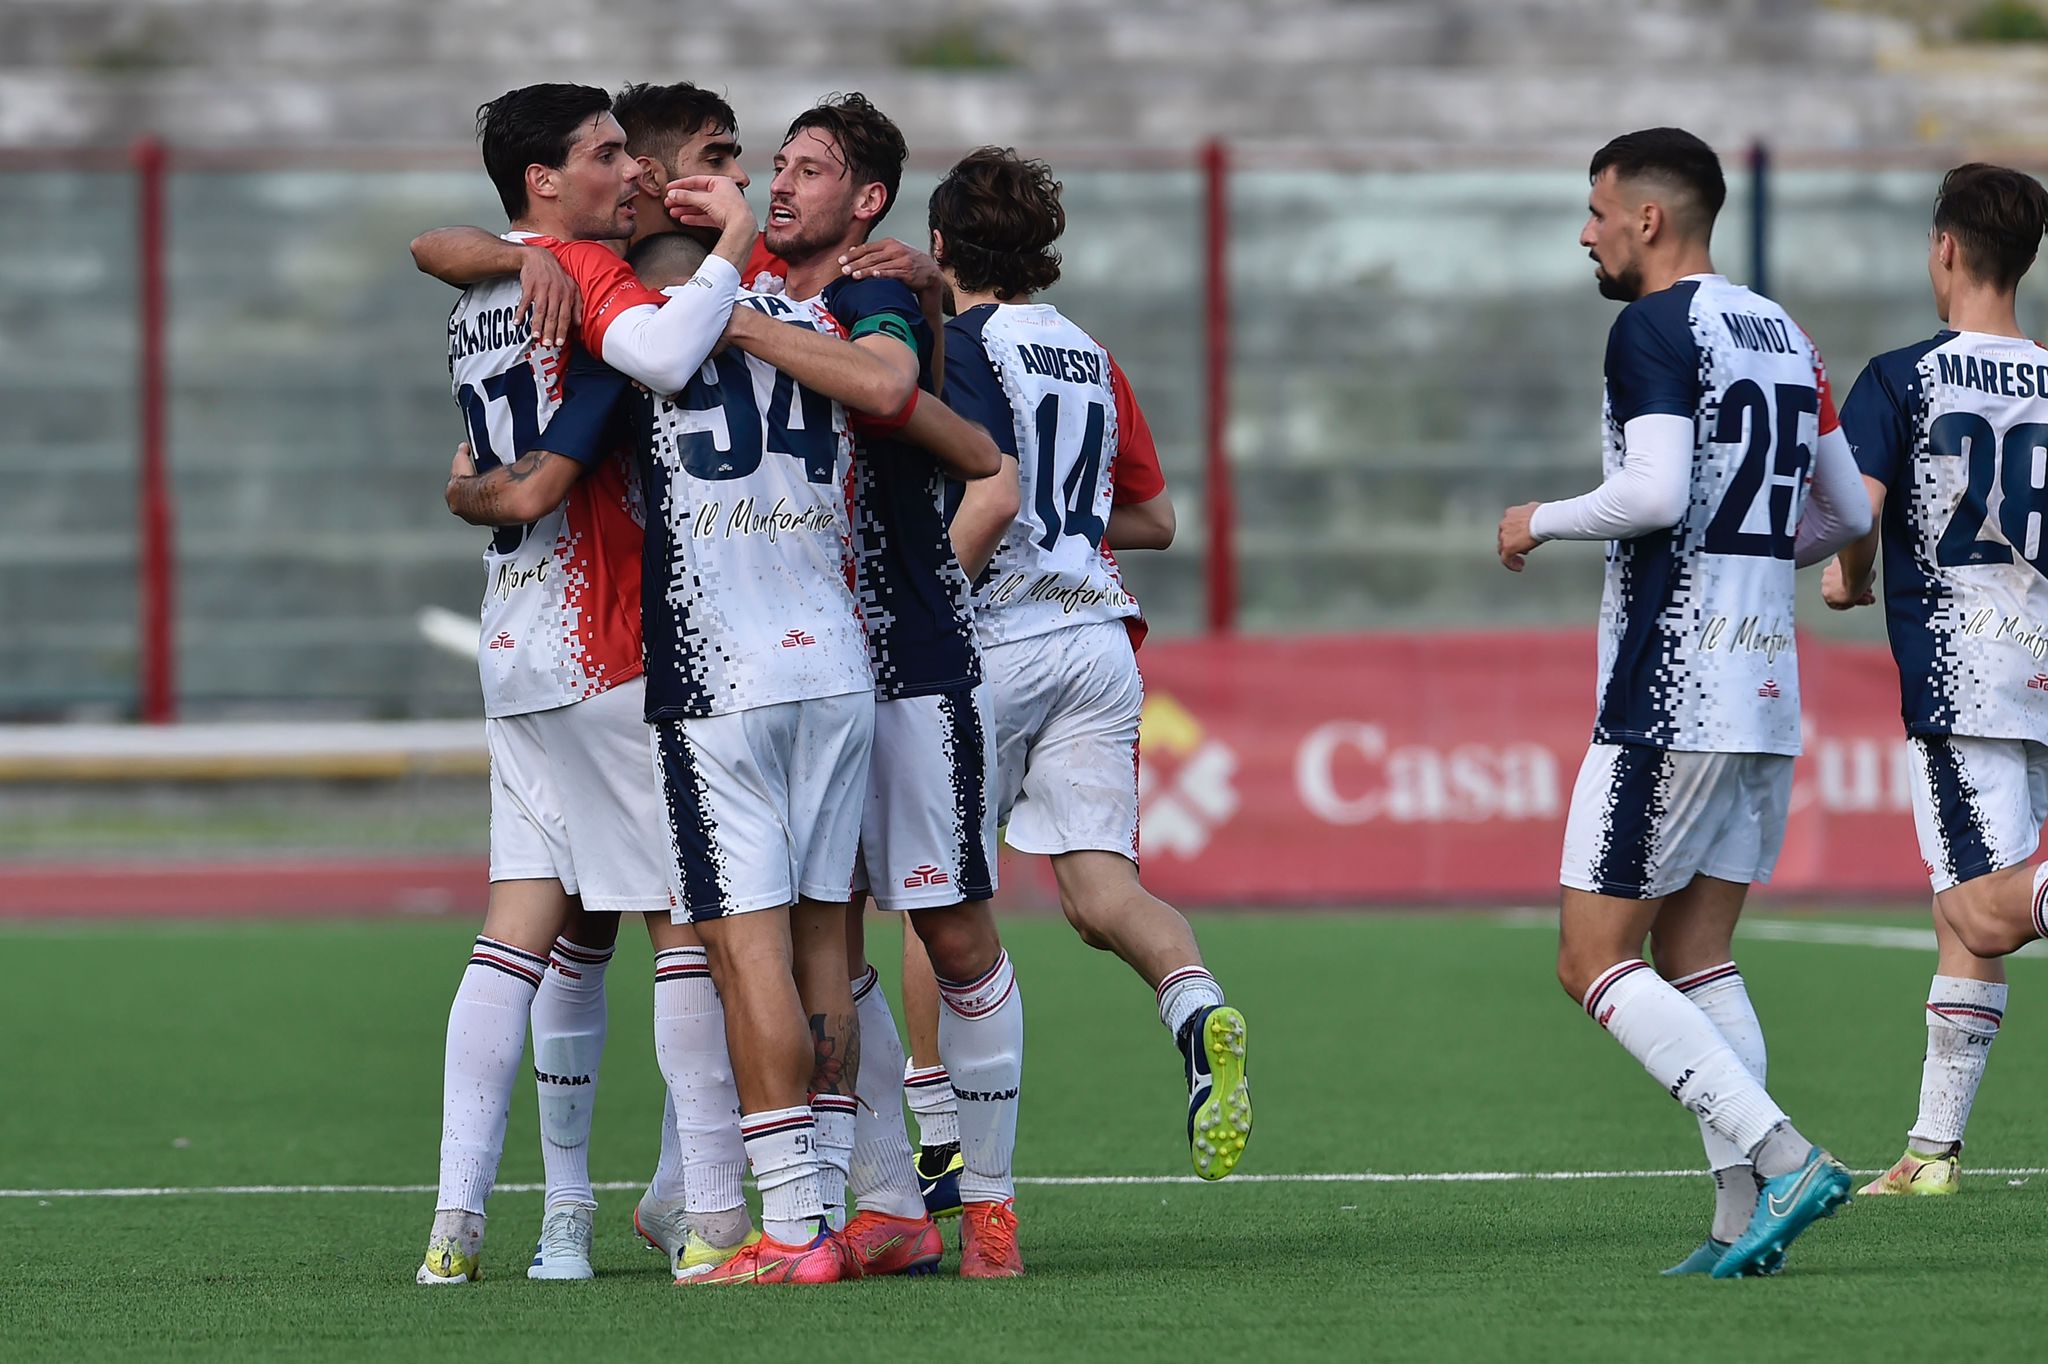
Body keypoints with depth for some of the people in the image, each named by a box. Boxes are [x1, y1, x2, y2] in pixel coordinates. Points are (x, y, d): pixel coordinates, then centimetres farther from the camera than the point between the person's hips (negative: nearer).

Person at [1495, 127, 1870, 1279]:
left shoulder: (1657, 329, -10)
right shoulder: (1782, 334, 16)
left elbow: (1657, 492, -23)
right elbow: (1848, 516, 19)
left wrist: (1543, 522, -7)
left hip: (1670, 697, -9)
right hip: (1767, 693, 9)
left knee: (1598, 958, -5)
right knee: (1697, 957, 13)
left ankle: (1781, 1158, -17)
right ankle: (1744, 1221, 5)